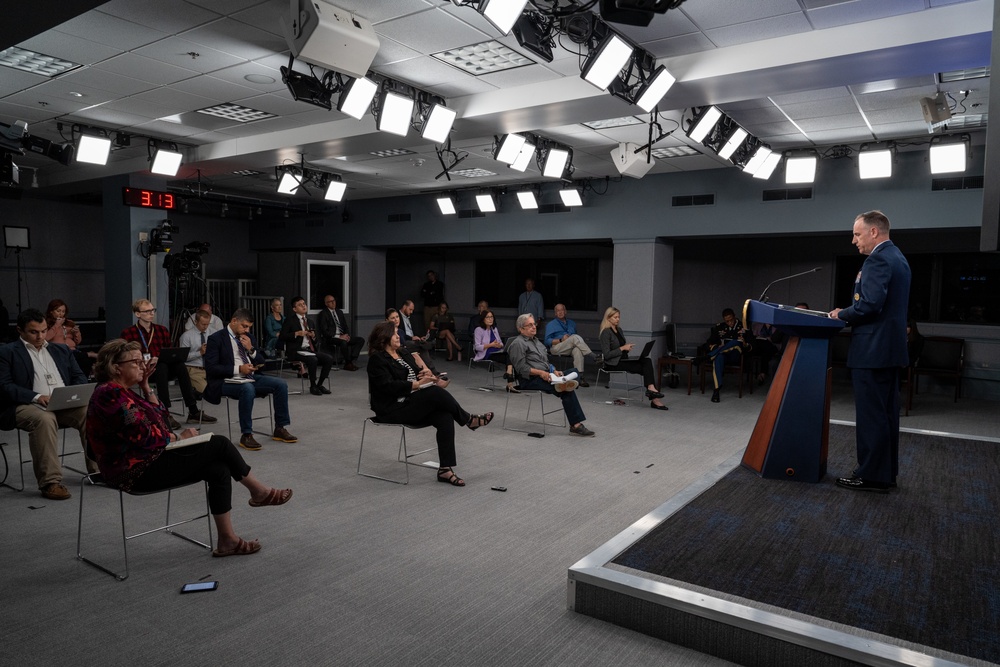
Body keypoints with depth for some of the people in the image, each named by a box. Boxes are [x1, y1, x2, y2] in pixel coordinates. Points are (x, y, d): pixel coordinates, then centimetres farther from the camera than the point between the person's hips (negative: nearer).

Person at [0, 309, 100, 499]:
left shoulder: (61, 350, 23)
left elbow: (79, 376, 20)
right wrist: (37, 396, -18)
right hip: (29, 406, -4)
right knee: (44, 419, -37)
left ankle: (98, 469, -17)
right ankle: (50, 481, -33)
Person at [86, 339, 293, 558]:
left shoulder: (119, 392, 15)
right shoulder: (110, 394, -18)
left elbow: (159, 417, 18)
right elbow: (144, 436, -24)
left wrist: (145, 385, 11)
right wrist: (178, 438, -8)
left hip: (147, 462, 10)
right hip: (138, 472, -10)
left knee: (220, 470, -3)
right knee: (219, 444, -9)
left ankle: (227, 540, 3)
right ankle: (260, 492, 11)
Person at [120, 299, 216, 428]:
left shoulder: (162, 330, 18)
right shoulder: (128, 333, 5)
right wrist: (145, 361, -17)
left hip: (162, 366, 4)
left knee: (179, 364, -29)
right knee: (162, 367, -37)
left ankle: (193, 412, -34)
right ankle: (165, 414, -41)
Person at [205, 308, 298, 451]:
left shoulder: (248, 337, 14)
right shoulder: (216, 339, -5)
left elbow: (261, 362, 17)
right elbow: (210, 368, -13)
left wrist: (251, 349, -3)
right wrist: (238, 369, -20)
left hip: (251, 377, 7)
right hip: (228, 381, -6)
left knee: (281, 384, -14)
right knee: (248, 388, -38)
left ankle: (279, 429, -5)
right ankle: (246, 435, -27)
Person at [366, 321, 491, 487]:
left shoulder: (404, 354, 16)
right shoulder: (377, 359, -8)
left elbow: (418, 373, 16)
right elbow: (389, 386, -20)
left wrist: (428, 373, -8)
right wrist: (417, 384, -24)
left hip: (413, 403, 8)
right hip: (393, 410, -8)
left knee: (445, 417, -21)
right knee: (436, 392, -28)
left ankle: (445, 469, -20)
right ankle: (468, 420, -8)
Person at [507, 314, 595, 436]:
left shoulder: (536, 341, 24)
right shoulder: (518, 343, -6)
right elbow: (521, 368, -15)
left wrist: (554, 371, 7)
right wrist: (540, 373, -21)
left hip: (545, 375, 9)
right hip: (530, 380, -9)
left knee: (575, 371, -17)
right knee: (567, 392, -26)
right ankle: (576, 425, -25)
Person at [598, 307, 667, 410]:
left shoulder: (619, 330, 15)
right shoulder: (606, 332, -10)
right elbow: (606, 355, -16)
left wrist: (627, 347, 1)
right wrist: (622, 348, -17)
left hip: (623, 360, 7)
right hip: (613, 364, -7)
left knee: (647, 361, -18)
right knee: (646, 368, -20)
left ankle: (651, 389, -27)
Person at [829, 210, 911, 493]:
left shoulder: (877, 259, -15)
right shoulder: (897, 257, 17)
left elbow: (870, 304, -24)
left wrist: (841, 315, -8)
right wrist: (848, 314, 12)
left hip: (872, 349, -10)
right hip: (890, 346, 10)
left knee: (870, 415, -4)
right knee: (887, 413, 14)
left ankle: (872, 475, 3)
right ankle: (887, 472, 23)